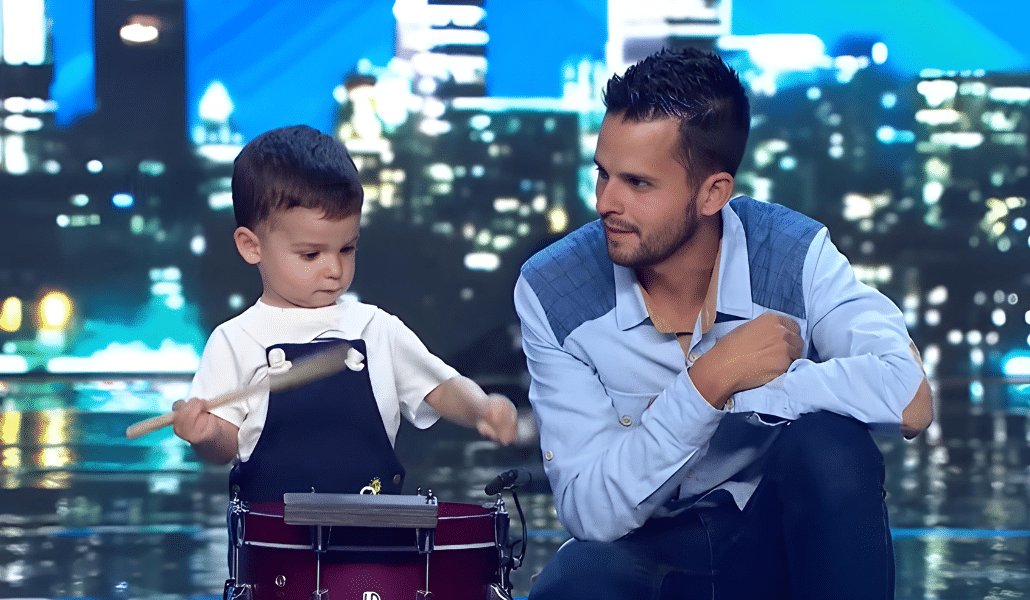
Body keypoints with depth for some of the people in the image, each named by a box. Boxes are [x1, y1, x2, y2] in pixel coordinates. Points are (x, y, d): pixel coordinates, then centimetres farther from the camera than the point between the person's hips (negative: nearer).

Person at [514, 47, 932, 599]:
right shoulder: (552, 292, -14)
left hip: (777, 537, 1)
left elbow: (909, 398, -29)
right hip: (643, 548, -1)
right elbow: (590, 511, -19)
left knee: (828, 441, -31)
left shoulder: (794, 254, -15)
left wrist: (739, 391, -29)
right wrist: (708, 383, -29)